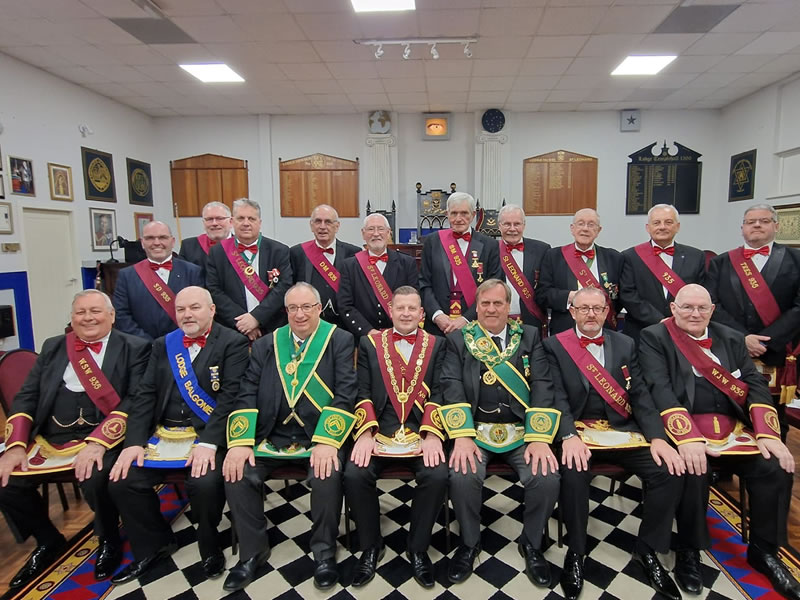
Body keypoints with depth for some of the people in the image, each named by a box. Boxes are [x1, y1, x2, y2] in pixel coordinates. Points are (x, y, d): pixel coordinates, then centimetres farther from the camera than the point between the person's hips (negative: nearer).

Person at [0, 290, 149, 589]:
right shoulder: (53, 347, 13)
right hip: (48, 439, 6)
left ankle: (109, 540, 5)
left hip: (104, 438, -5)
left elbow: (134, 401, -11)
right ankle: (49, 541, 19)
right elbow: (26, 397, 10)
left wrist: (98, 443, -23)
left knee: (95, 480, -30)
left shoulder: (134, 348, -2)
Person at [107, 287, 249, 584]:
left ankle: (210, 548, 5)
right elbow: (146, 395, 9)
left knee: (205, 484, -28)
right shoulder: (163, 345, 14)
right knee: (121, 481, -9)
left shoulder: (232, 343, -4)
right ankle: (154, 545, 19)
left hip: (208, 434, -5)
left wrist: (209, 442, -24)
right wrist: (134, 441, -4)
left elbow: (230, 396, -13)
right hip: (163, 434, 6)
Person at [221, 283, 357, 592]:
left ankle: (324, 551, 1)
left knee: (327, 476, -28)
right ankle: (253, 552, 8)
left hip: (320, 437, -3)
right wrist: (240, 442, -9)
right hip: (272, 436, 4)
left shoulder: (340, 340, 1)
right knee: (236, 474, -18)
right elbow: (247, 394, 4)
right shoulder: (266, 344, 11)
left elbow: (345, 394, -9)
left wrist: (326, 442, -20)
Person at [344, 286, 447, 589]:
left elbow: (438, 393, 0)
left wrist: (432, 436, -14)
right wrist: (365, 434, -11)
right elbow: (362, 393, 4)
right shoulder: (370, 343, 11)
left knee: (437, 476, -25)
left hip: (422, 431, 0)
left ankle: (417, 547, 3)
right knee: (354, 475, -23)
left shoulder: (436, 344, 10)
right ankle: (371, 546, 5)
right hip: (378, 431, 1)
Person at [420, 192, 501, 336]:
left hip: (474, 327, 0)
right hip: (438, 326, 1)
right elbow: (424, 284, 3)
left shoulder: (489, 245, 1)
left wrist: (466, 319, -13)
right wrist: (437, 314, -11)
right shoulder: (432, 241, 5)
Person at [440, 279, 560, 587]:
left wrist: (540, 439, -13)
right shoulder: (459, 339, 7)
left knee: (547, 478, -22)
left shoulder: (529, 336, 9)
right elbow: (452, 387, -4)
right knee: (462, 477, -26)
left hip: (523, 429, 1)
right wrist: (462, 437, -17)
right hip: (475, 429, -1)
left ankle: (531, 543, 10)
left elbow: (542, 386, 0)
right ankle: (470, 542, 6)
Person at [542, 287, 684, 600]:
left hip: (622, 429, 4)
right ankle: (576, 551, -4)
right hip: (577, 429, -3)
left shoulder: (625, 344, 11)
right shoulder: (555, 346, 1)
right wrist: (568, 436, -24)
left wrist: (657, 437, -10)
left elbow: (640, 394, 5)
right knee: (574, 475, -31)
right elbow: (557, 396, -9)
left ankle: (647, 548, 7)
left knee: (669, 472, -17)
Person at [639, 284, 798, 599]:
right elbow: (660, 389, -13)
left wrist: (768, 433, -10)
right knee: (694, 471, -30)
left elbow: (756, 385, 7)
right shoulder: (654, 337, -2)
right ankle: (688, 550, -5)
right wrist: (688, 437, -25)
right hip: (682, 428, -5)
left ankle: (763, 550, 10)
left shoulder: (732, 338, 14)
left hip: (732, 427, 5)